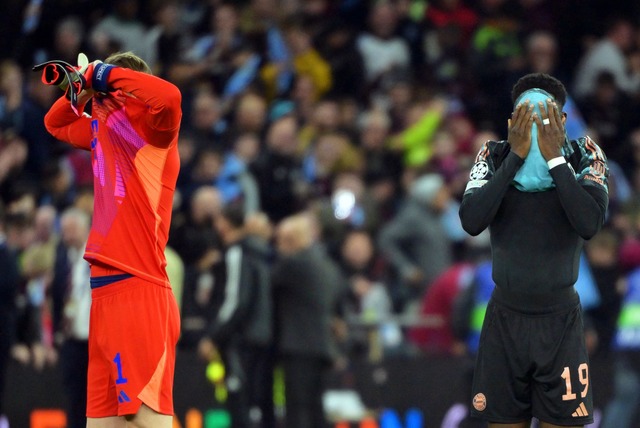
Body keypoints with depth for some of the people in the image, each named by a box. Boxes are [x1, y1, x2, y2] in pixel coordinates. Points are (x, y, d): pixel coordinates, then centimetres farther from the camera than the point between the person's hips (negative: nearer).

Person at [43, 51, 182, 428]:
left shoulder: (148, 126, -6)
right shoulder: (103, 130, 17)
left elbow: (168, 97, -29)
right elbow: (55, 124, 36)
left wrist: (103, 74, -17)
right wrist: (81, 88, 15)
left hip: (138, 289, -9)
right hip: (106, 287, 9)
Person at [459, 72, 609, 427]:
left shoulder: (583, 156, -8)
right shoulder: (495, 156, -6)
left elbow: (589, 224, -23)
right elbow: (471, 222, -20)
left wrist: (554, 158, -25)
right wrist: (516, 156, -22)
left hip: (560, 321, -1)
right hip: (505, 318, 1)